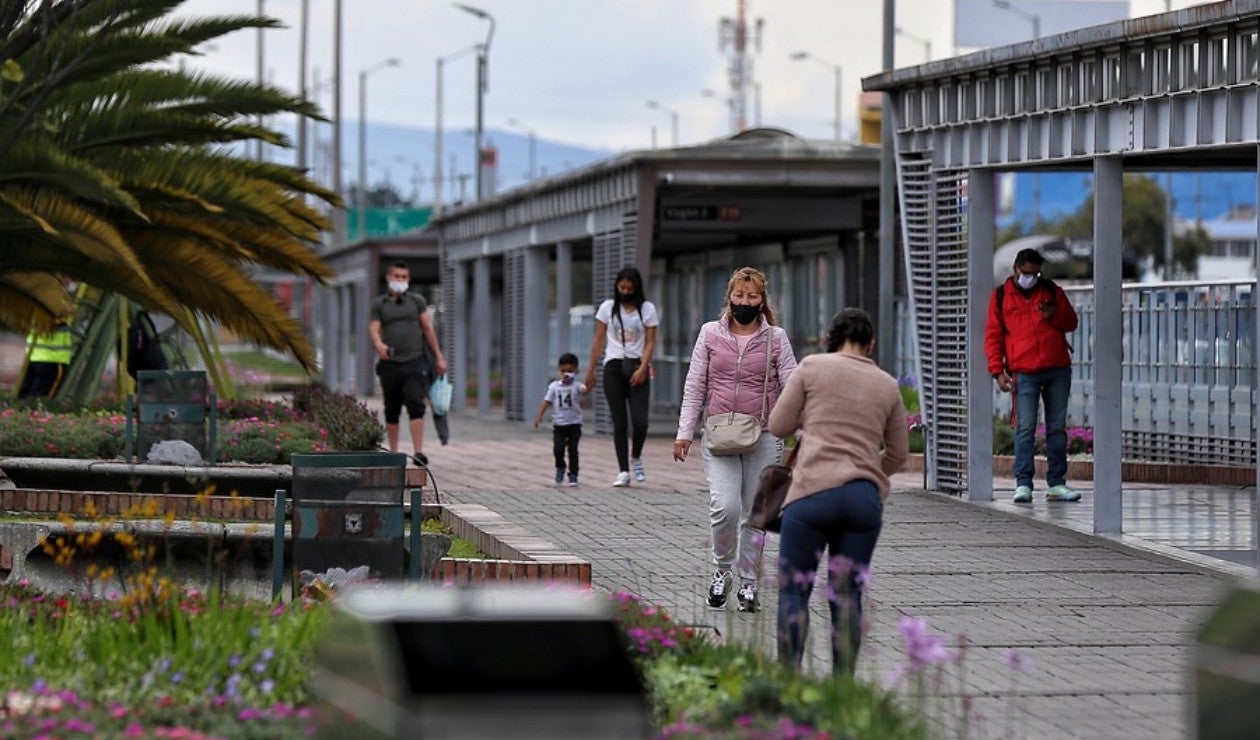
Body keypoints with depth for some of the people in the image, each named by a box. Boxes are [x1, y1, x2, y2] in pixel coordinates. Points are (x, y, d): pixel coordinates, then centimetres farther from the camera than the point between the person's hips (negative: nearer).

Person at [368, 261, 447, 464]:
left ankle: (419, 453, -21)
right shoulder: (379, 304, 9)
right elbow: (374, 329, -1)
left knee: (416, 406, -15)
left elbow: (428, 328, 10)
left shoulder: (417, 301, 10)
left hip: (415, 363, -1)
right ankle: (393, 453, 17)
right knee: (392, 411, 7)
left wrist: (439, 357, 6)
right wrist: (379, 344, -25)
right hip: (390, 364, 1)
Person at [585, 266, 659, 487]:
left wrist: (642, 369, -12)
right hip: (614, 366, 1)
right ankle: (623, 471, 2)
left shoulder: (647, 309, 4)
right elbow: (598, 341, 9)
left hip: (637, 368, -1)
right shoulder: (608, 307, 7)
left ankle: (635, 457, 17)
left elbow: (650, 342, 1)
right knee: (620, 423, -1)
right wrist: (590, 370, 6)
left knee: (640, 421, -11)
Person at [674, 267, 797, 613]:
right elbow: (694, 386, 9)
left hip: (763, 437, 0)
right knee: (725, 506, -17)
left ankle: (748, 582, 20)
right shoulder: (710, 334, 6)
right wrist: (684, 432, 4)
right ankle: (722, 571, 6)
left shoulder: (776, 338, 4)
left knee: (755, 513, 5)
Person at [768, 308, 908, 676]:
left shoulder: (812, 367, 4)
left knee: (794, 591, 2)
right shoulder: (887, 385, 14)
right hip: (866, 497, 3)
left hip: (813, 490, -3)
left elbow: (778, 425, 7)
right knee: (847, 596, 8)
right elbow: (898, 452, 21)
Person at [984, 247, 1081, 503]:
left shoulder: (1051, 290, 12)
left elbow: (1071, 323, 16)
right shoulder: (1001, 296, 8)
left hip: (1058, 369, 3)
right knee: (1025, 428, -10)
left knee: (1057, 427, 5)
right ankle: (1023, 483, -10)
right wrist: (998, 371, -3)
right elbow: (993, 336, 6)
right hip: (1024, 373, -3)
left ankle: (1057, 483, 10)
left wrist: (1053, 316, -6)